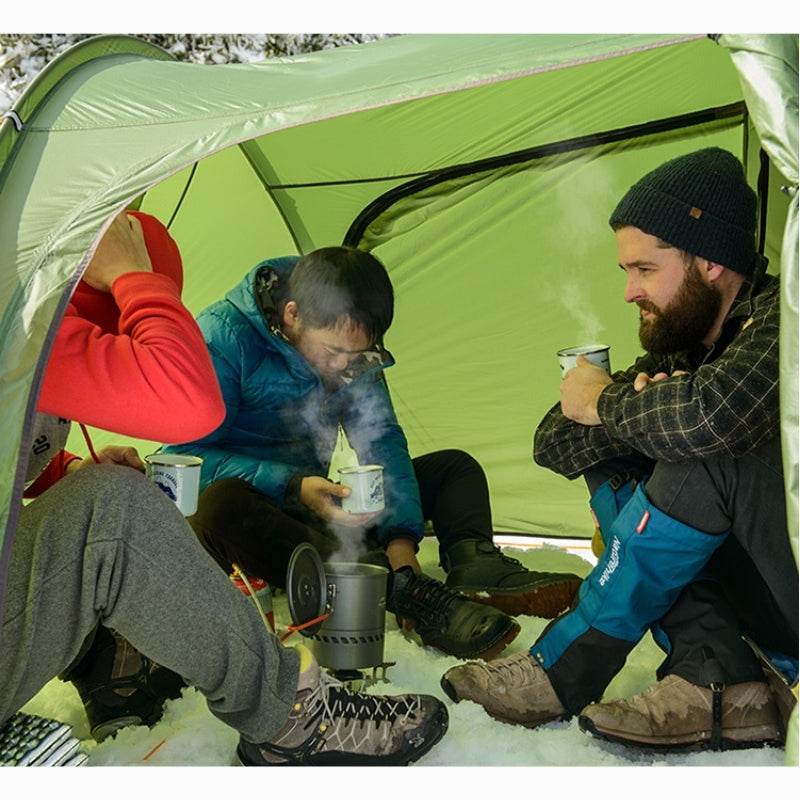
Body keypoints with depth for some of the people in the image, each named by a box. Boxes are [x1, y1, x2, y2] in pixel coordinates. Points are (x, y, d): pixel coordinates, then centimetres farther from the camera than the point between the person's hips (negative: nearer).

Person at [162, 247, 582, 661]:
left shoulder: (350, 348, -2)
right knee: (221, 507, -43)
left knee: (455, 468, 3)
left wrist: (401, 535, -20)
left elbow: (383, 443, -4)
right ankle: (401, 588, -43)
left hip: (317, 504, 6)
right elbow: (186, 454, -22)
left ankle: (475, 566, -28)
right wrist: (292, 487, -34)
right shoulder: (223, 337, -20)